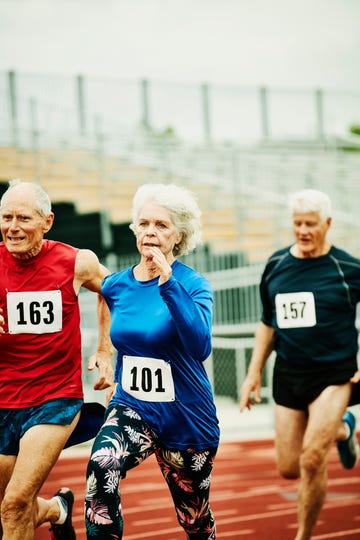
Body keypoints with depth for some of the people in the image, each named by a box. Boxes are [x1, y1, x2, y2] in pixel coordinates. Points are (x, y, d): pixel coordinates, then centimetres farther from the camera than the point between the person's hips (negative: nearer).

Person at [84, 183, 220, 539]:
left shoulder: (193, 284, -12)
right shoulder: (115, 286, 1)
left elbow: (200, 345, -31)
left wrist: (167, 282, -34)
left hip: (186, 417, -2)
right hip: (132, 408, 2)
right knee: (101, 468, -32)